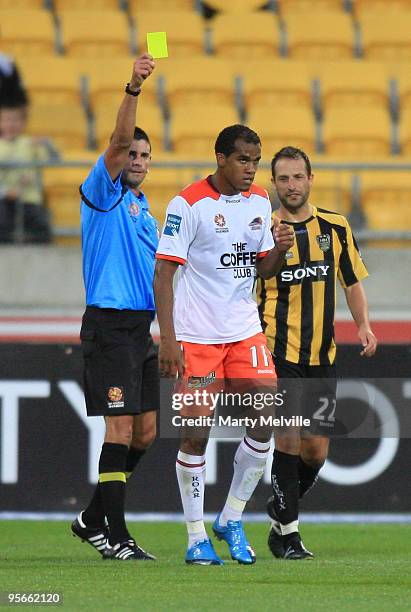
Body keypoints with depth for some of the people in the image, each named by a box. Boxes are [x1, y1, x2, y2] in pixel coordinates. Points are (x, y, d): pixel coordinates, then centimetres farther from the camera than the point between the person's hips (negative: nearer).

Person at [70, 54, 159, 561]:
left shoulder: (142, 207, 19)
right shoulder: (103, 194, -4)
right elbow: (117, 142, -21)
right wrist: (133, 90, -35)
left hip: (140, 326, 8)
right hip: (109, 324, -8)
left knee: (144, 433, 10)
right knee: (120, 428, -11)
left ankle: (94, 518, 21)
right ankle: (115, 536, -9)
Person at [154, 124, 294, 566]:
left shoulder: (260, 202, 9)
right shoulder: (189, 204, -10)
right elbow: (164, 272, -11)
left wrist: (278, 249, -6)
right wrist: (167, 339, -18)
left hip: (245, 330, 5)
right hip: (196, 336, -5)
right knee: (196, 433, -4)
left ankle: (231, 520, 13)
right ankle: (196, 537, 7)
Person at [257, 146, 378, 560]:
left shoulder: (335, 227, 8)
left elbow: (352, 282, 16)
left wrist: (363, 325, 2)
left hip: (322, 355, 4)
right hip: (278, 351, -4)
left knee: (316, 450, 3)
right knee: (289, 438, -13)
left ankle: (280, 510, 28)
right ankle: (287, 531, -4)